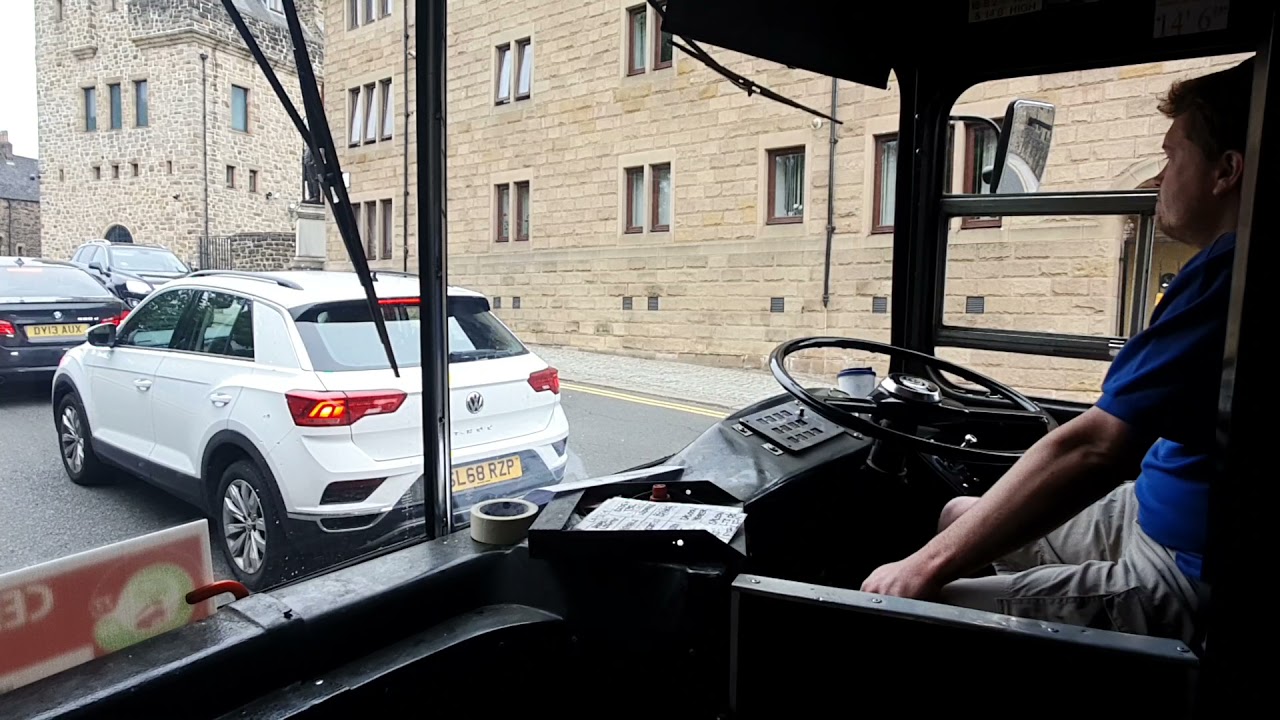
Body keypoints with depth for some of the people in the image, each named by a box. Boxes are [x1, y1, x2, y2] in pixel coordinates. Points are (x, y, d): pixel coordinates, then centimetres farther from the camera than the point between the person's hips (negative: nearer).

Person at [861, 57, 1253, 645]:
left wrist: (928, 566, -27)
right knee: (958, 515, 19)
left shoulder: (1226, 273, -24)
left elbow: (1093, 449, -32)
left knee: (905, 607, -14)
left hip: (1184, 581, -11)